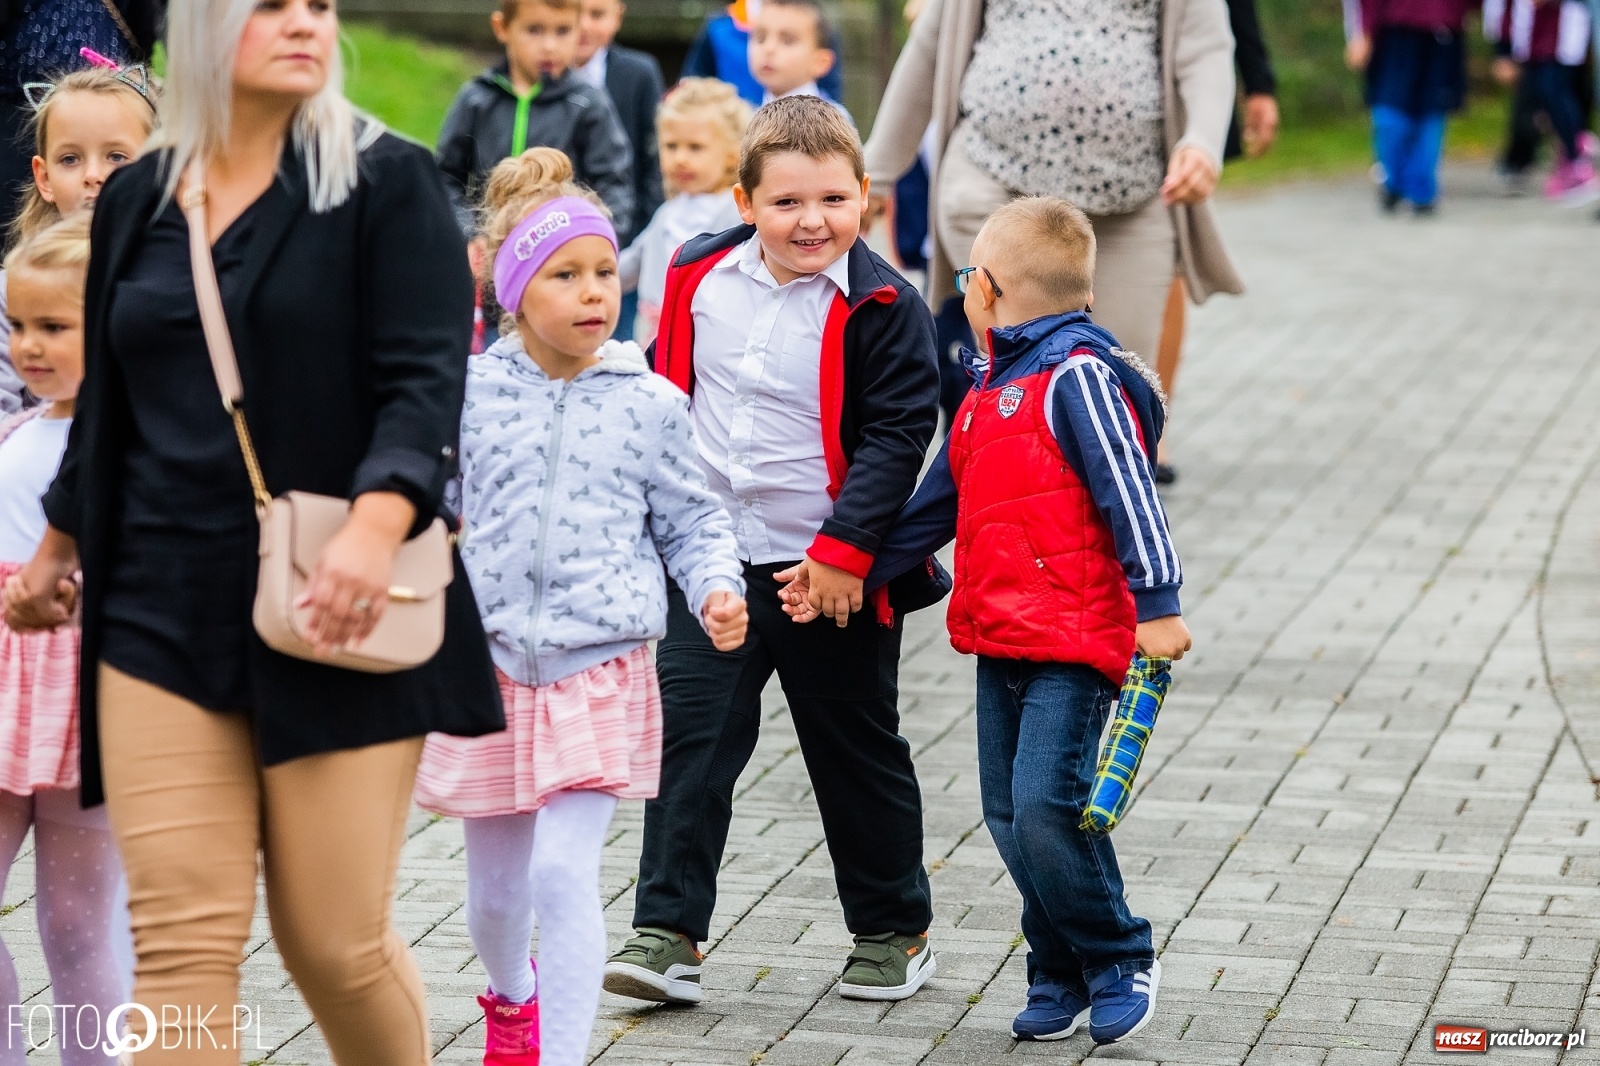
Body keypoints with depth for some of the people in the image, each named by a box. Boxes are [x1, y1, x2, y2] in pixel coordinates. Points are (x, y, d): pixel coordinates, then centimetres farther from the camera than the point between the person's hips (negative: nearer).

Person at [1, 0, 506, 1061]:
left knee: (336, 941, -1)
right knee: (181, 942, -5)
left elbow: (425, 382, -11)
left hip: (330, 616, -3)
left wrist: (376, 528, -27)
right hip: (162, 616, 3)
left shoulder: (386, 181, -1)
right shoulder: (137, 200, 13)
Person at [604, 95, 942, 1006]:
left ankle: (895, 930, 26)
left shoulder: (881, 308, -13)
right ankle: (668, 932, 3)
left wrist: (845, 550, -19)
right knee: (688, 737, -2)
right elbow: (664, 394, 14)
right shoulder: (700, 279, 1)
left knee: (857, 751, 10)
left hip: (832, 573, -3)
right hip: (711, 560, 3)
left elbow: (896, 437, -13)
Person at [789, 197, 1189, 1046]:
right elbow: (936, 510, 24)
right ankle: (1062, 977, 20)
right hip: (1000, 642, 9)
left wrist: (1155, 603, -21)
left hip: (1075, 642, -9)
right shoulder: (988, 392, 18)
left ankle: (1122, 961, 3)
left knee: (1045, 803, -15)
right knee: (1009, 817, 8)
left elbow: (1128, 492, -16)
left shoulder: (1077, 377, -10)